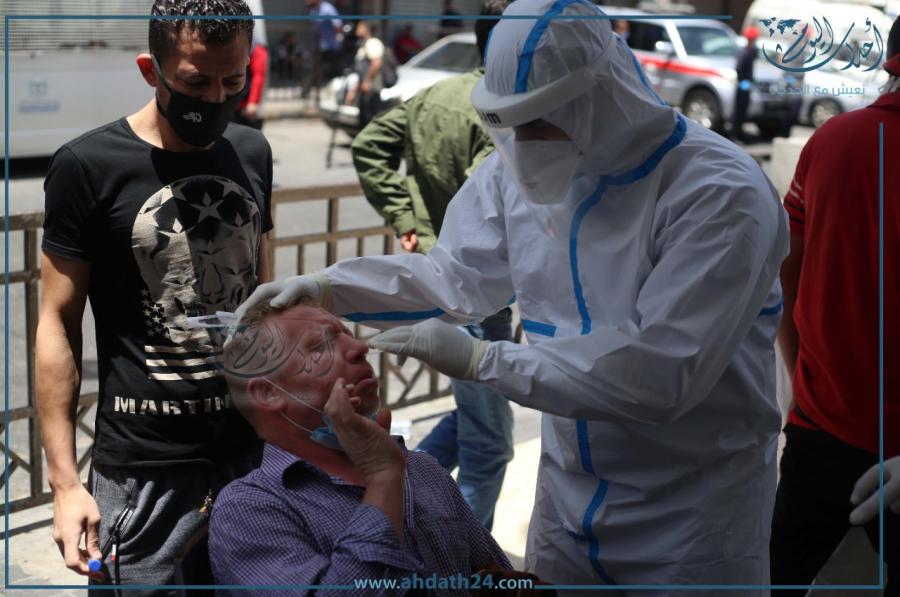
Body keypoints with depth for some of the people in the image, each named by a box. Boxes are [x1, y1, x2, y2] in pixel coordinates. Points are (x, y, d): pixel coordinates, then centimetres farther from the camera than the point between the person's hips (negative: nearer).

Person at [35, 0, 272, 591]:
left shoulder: (252, 153, 5)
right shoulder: (89, 166, -10)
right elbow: (58, 325, -7)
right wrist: (65, 482, -10)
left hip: (256, 450, 5)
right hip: (145, 467, -4)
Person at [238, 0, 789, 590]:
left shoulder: (721, 193, -23)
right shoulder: (521, 166, -3)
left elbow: (660, 371, -30)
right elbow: (455, 274, 10)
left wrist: (480, 359, -27)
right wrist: (326, 287, -4)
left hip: (691, 512, -5)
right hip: (567, 492, 5)